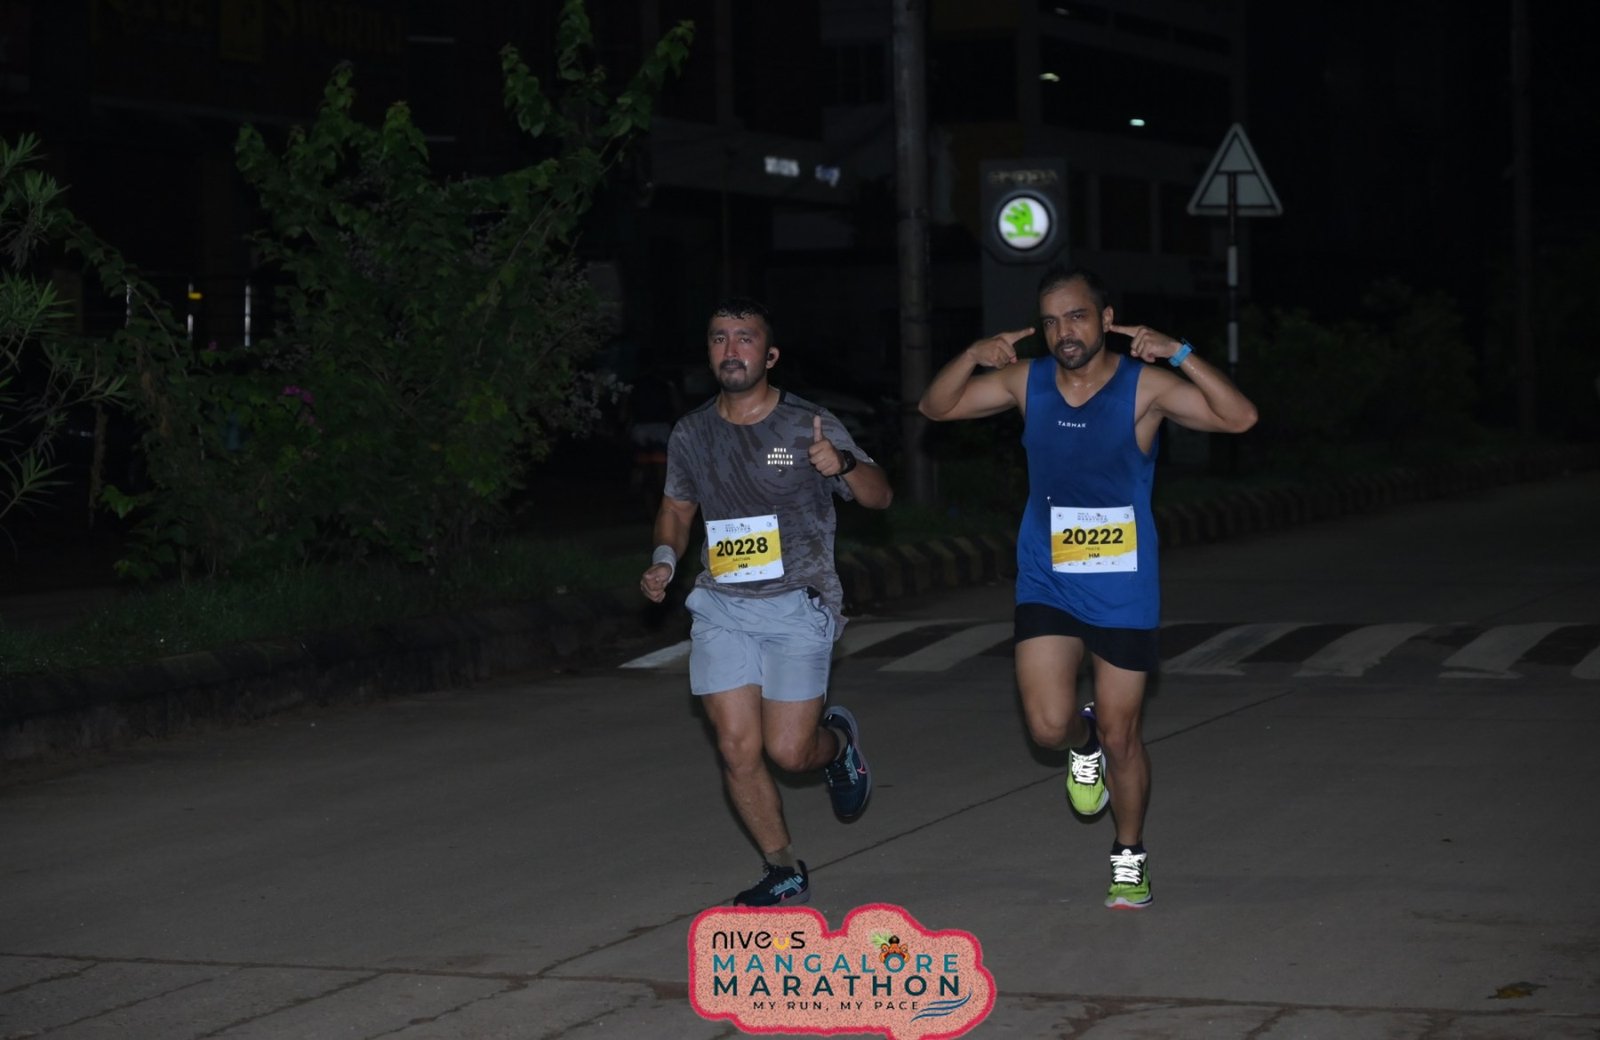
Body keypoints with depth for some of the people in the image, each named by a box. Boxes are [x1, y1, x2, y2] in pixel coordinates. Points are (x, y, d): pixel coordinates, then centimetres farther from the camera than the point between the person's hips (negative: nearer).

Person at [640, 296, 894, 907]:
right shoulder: (690, 434, 6)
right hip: (721, 609, 3)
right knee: (738, 749, -3)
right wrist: (664, 559, 1)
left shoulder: (809, 426, -5)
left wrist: (843, 465, -27)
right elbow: (676, 507, 21)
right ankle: (784, 873, 15)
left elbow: (880, 496, -5)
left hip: (798, 606, -3)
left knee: (788, 752, -8)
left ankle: (838, 741, 30)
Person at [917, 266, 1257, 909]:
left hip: (1124, 591, -2)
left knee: (1122, 735, 7)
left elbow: (1239, 418, -21)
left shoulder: (1145, 386, -11)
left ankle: (1129, 859, 27)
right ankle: (1084, 743, 27)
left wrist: (1180, 354, -32)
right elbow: (935, 407, 4)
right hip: (1046, 585, 2)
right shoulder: (1026, 382, -1)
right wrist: (973, 358, -14)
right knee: (1048, 727, -11)